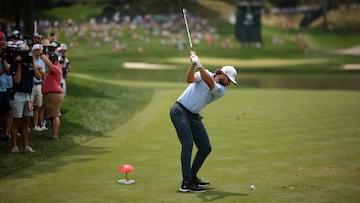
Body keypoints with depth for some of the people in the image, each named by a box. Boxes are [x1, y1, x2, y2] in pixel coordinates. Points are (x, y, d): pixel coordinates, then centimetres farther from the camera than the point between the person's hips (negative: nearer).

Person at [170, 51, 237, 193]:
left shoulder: (221, 91, 2)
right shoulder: (204, 73, -1)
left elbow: (210, 84, -20)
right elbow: (190, 80, -20)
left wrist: (199, 65, -32)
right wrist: (193, 64, -35)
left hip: (194, 116, 6)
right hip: (180, 111, -6)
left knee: (206, 148, 5)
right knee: (188, 143, -19)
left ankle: (192, 176, 25)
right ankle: (186, 183, -23)